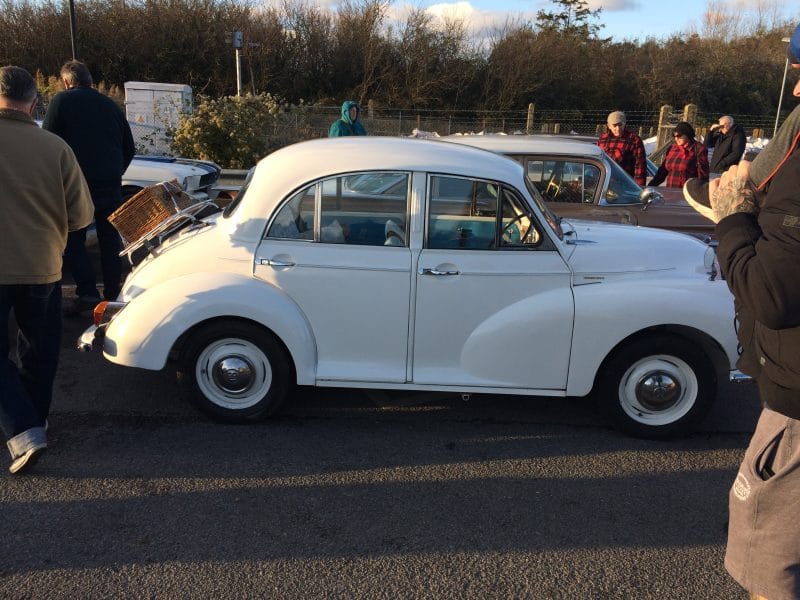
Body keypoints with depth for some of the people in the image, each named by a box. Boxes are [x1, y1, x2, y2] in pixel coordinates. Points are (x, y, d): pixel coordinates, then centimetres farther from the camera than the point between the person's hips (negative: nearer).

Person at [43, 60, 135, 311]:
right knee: (110, 238, 12)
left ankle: (87, 292, -5)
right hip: (111, 184, 4)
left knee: (73, 239, 5)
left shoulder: (62, 101, 0)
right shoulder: (109, 104, 14)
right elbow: (129, 147, 17)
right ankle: (113, 293, 15)